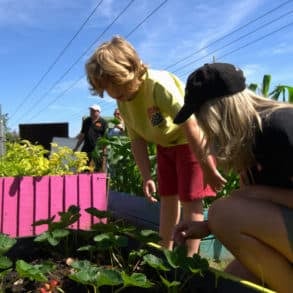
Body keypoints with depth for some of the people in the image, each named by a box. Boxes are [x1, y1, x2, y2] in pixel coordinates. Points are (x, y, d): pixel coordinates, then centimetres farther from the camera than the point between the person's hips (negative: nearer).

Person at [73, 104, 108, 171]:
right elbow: (82, 135, 21)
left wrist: (104, 151, -11)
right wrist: (76, 148, 20)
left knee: (99, 171, -4)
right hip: (86, 149, 5)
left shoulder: (103, 122, 0)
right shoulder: (86, 121, 15)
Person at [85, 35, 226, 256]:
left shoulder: (159, 84, -34)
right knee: (167, 197, 12)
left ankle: (190, 257, 4)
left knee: (190, 199, -7)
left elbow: (191, 125, -34)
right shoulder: (122, 102, -10)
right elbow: (137, 140, -4)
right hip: (165, 144, 7)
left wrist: (209, 169, -30)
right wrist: (147, 177, -9)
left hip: (191, 140, -7)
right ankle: (166, 251, 25)